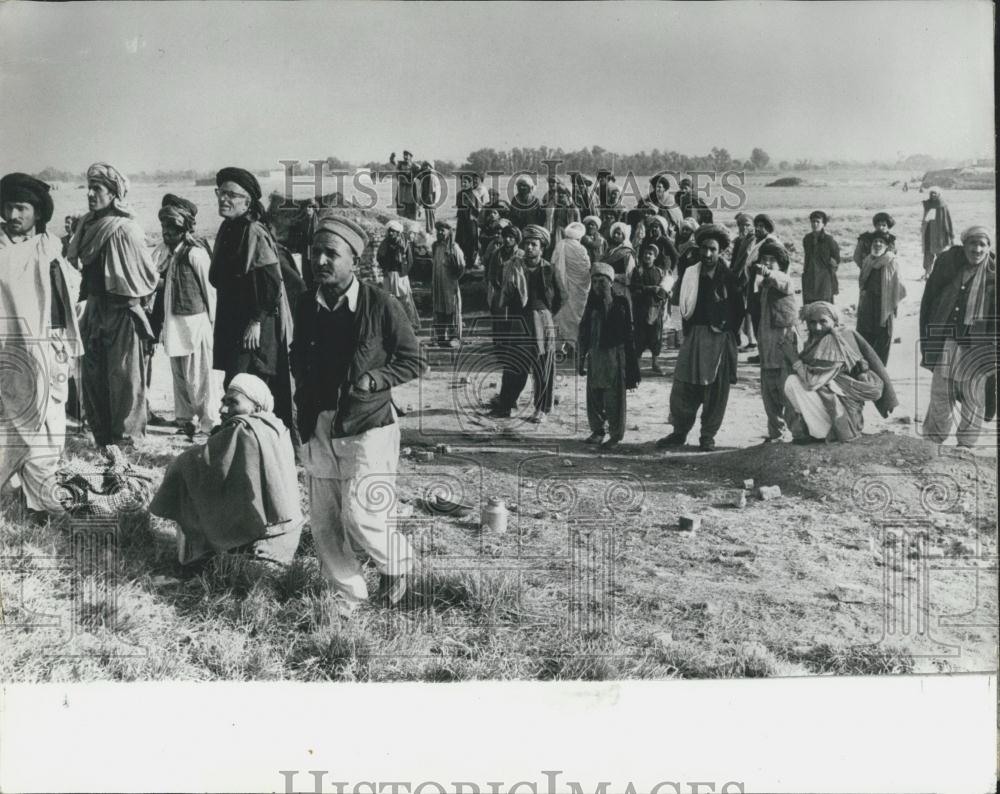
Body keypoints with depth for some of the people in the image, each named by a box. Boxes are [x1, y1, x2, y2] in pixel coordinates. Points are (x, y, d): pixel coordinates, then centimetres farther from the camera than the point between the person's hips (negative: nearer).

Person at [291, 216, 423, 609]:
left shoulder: (382, 306, -9)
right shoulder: (306, 309, 5)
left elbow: (413, 361, -1)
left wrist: (375, 379, -15)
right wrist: (304, 384, 4)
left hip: (367, 429, -5)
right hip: (317, 430, 5)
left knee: (360, 519, -12)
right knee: (324, 524, 9)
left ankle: (397, 559, 21)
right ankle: (347, 597, 27)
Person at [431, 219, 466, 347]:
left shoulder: (454, 248, -10)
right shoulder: (436, 246, 9)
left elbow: (461, 267, -9)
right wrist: (432, 283, 16)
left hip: (451, 285, -6)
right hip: (438, 285, 6)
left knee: (453, 311, -1)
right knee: (439, 312, 9)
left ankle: (455, 338, 4)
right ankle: (440, 337, 17)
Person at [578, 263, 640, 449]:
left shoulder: (620, 302, -4)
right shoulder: (592, 303, 8)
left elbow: (628, 332, -4)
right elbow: (584, 331, 13)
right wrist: (582, 357, 10)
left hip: (614, 353, -4)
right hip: (594, 354, 4)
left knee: (614, 396, -2)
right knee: (594, 394, 8)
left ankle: (616, 434, 5)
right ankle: (598, 430, 21)